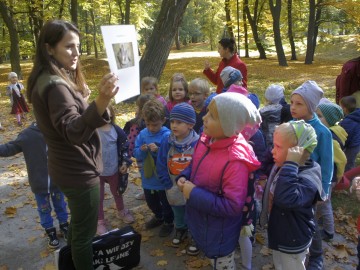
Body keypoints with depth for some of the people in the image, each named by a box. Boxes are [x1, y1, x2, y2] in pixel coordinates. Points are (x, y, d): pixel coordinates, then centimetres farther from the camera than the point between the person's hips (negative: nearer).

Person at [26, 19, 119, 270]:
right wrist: (101, 103, -58)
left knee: (79, 222, 29)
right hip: (79, 170, -11)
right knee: (85, 230, 7)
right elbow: (74, 131, -42)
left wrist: (80, 94, 26)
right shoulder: (55, 85, -26)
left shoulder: (51, 80, 6)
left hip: (69, 167, 11)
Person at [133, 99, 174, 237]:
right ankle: (158, 217, 53)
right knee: (151, 201, 27)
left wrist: (158, 151, -36)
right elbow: (136, 154, -3)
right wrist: (141, 150, -23)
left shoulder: (167, 135, -20)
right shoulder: (142, 134, -5)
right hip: (147, 177, 6)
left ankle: (168, 222, 41)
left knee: (166, 203, 16)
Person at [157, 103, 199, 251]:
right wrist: (169, 186, -7)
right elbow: (161, 167, -5)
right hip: (175, 191, 3)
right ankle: (180, 230, 53)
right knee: (178, 214, 27)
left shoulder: (198, 143, -22)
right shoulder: (167, 142, -12)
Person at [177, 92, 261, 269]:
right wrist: (183, 178, -10)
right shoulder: (207, 140, -9)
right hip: (201, 223, 7)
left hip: (219, 235, -7)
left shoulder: (235, 161, -33)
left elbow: (233, 206, -32)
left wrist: (194, 194, -28)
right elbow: (195, 166, 10)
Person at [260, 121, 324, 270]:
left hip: (293, 241, -8)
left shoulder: (308, 177, -32)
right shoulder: (280, 167, -5)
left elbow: (286, 200, -51)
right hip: (278, 234, 8)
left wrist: (291, 164, -47)